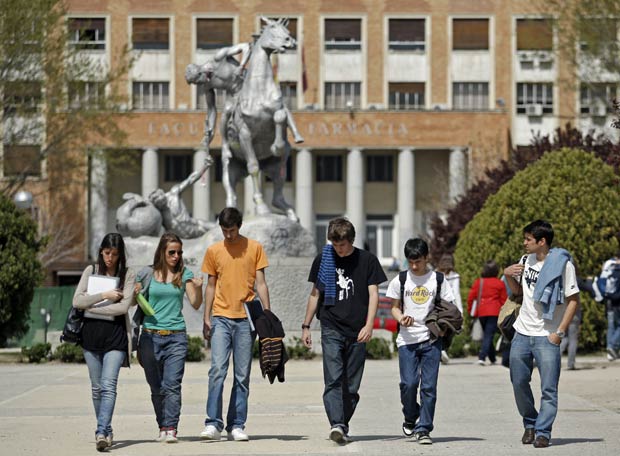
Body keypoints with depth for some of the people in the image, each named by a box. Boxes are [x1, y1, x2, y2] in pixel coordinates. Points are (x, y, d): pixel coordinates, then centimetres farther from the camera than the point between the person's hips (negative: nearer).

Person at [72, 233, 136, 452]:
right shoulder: (91, 271, 8)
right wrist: (104, 296, -10)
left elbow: (124, 306, -10)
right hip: (91, 332, 3)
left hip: (116, 334, -3)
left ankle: (101, 432, -24)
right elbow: (77, 300, -1)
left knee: (108, 385, -16)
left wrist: (91, 307, -6)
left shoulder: (128, 275, 1)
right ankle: (107, 430, 20)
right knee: (97, 387, 9)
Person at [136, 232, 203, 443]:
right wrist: (136, 293, -9)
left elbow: (195, 304, 1)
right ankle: (162, 427, 16)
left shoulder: (184, 274, 6)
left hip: (176, 336, -1)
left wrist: (198, 288, -18)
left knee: (172, 385, -12)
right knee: (156, 388, 5)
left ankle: (170, 429, -14)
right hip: (151, 336, 1)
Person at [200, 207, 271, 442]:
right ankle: (213, 424, -11)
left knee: (242, 376, 3)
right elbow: (211, 286, 12)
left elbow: (261, 284, 5)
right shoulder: (214, 251, 8)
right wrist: (206, 319, 6)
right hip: (221, 317, 0)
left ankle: (236, 426, 7)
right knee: (217, 370, -12)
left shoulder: (254, 248, 4)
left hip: (245, 318, 0)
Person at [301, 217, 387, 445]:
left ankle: (343, 427, 13)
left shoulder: (367, 260, 3)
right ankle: (336, 425, -26)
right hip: (331, 329, 0)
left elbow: (373, 294, 1)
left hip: (357, 332, 0)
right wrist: (306, 326, 14)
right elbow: (315, 294, 16)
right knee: (333, 380, -15)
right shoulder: (323, 260, 8)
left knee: (352, 385, 3)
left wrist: (368, 325, -11)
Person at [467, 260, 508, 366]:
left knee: (486, 334, 17)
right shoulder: (499, 284, -1)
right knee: (489, 335, -7)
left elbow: (471, 297, 2)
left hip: (481, 312, 3)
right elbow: (504, 300, 2)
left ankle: (492, 358, 22)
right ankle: (482, 357, -23)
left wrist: (470, 310, 14)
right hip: (494, 312, -3)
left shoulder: (478, 282, 5)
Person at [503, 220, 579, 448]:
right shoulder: (526, 261, 8)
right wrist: (508, 275, 2)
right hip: (522, 333, 6)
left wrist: (560, 332, -12)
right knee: (519, 383, 10)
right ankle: (530, 423, 27)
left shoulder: (562, 264, -10)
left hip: (547, 337, -6)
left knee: (549, 389, -5)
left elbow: (574, 300, -8)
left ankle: (543, 432, 1)